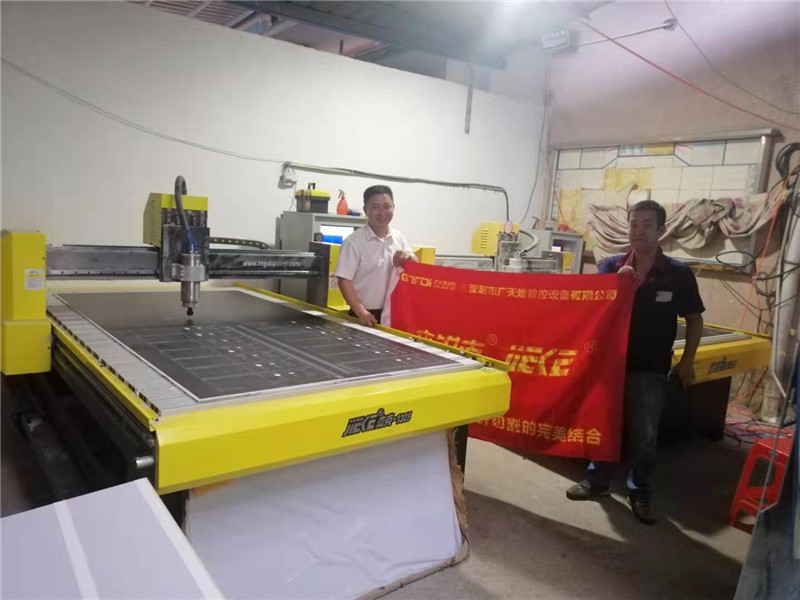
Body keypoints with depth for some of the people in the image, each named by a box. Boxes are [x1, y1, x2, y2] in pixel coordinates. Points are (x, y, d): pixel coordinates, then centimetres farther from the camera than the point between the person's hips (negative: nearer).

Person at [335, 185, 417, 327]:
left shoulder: (399, 238, 5)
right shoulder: (354, 241, -9)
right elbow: (344, 279, -13)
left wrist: (409, 258, -11)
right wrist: (361, 312, -21)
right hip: (367, 315, -4)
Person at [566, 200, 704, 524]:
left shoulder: (679, 274, -4)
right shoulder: (611, 266, -2)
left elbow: (694, 319, 5)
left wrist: (687, 362, 2)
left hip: (651, 369, -1)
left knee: (644, 435, 9)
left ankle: (640, 493, 27)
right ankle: (598, 481, 31)